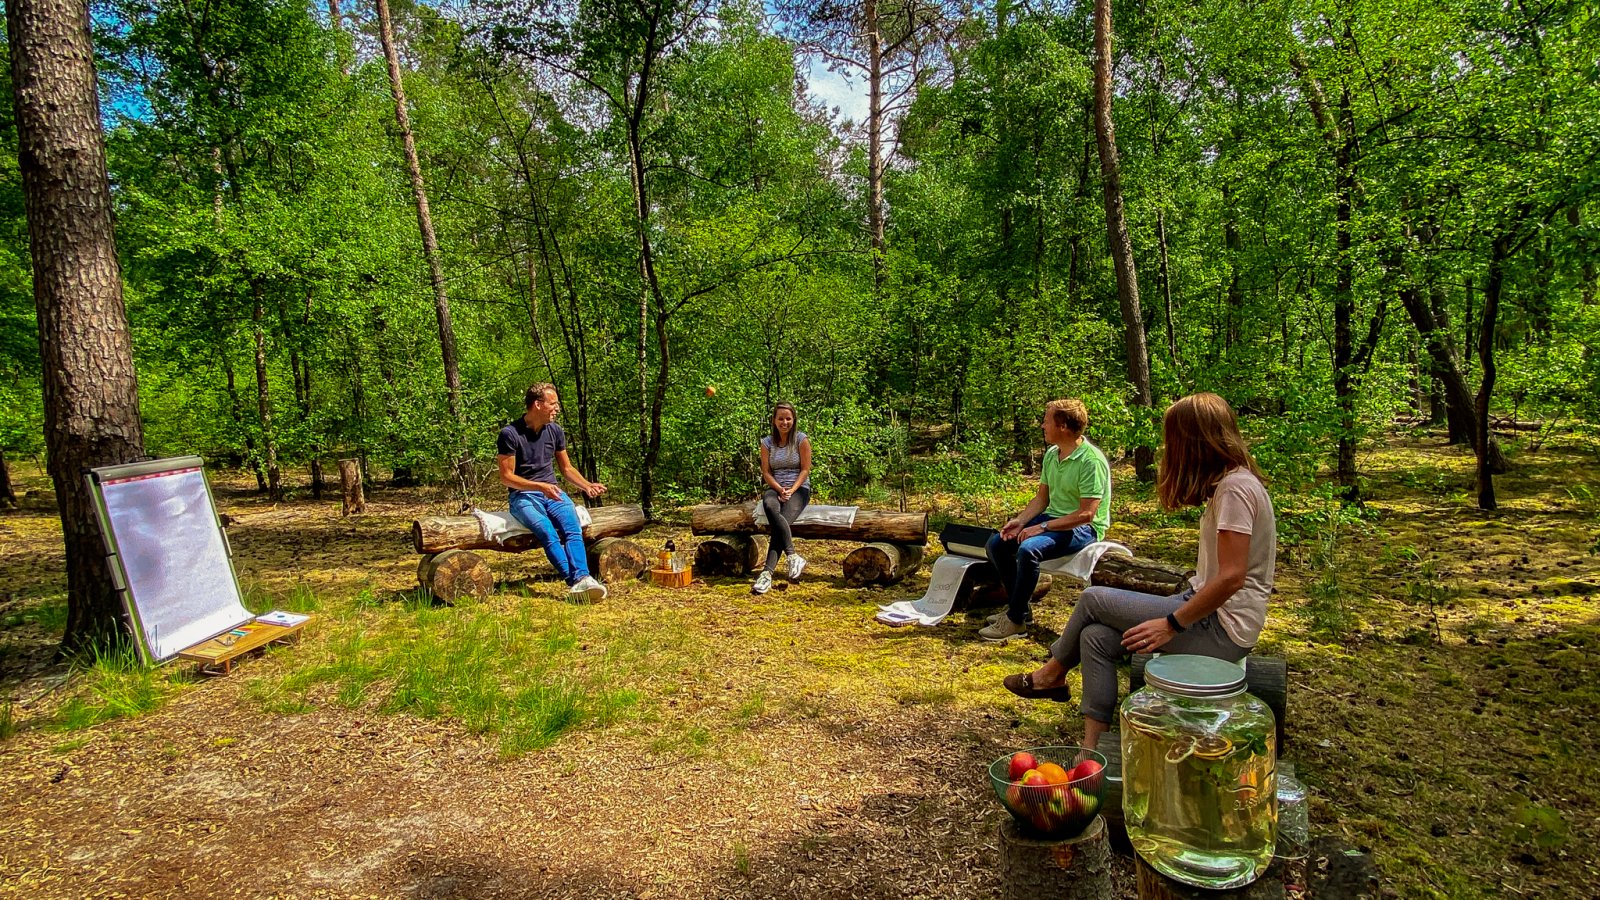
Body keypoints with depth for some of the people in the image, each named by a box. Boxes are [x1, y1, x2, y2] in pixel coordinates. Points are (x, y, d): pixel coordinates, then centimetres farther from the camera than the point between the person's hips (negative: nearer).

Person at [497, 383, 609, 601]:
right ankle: (574, 580, -45)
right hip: (523, 495, -4)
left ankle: (582, 578, -45)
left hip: (552, 492, 4)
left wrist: (587, 485, -1)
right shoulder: (510, 434, -7)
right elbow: (506, 477, -8)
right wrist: (540, 486, -21)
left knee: (572, 527, -28)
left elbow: (567, 468, 18)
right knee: (547, 532, -34)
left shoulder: (555, 431, 9)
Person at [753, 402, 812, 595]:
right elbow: (766, 472, 3)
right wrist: (780, 489, -14)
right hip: (775, 488, 2)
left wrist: (791, 490, -16)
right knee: (769, 505, -37)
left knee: (779, 522, -31)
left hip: (799, 488, -2)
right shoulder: (767, 442, 6)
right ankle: (794, 557, -41)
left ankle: (767, 573, -38)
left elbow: (805, 470, -3)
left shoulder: (802, 439, -1)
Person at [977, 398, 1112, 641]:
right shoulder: (1051, 454, 6)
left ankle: (1015, 620, -19)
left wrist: (1042, 527, -23)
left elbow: (1086, 514, -24)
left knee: (1029, 549, -33)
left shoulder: (1092, 460, -20)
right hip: (1053, 518, 9)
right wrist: (1020, 520, -4)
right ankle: (1017, 606, 9)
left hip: (1084, 528, -9)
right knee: (996, 544, -3)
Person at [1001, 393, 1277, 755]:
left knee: (1093, 599, -5)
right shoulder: (1232, 481, 12)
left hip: (1222, 630, -9)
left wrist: (1172, 624, -18)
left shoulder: (1235, 487, -19)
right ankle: (1092, 750, -1)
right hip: (1209, 613, 9)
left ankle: (1052, 675, 20)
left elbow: (1232, 577, -25)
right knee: (1096, 637, -3)